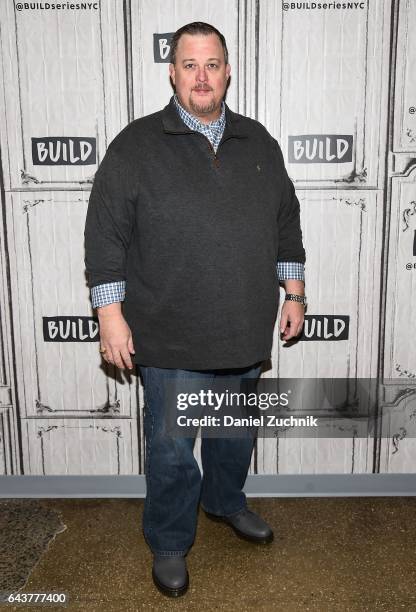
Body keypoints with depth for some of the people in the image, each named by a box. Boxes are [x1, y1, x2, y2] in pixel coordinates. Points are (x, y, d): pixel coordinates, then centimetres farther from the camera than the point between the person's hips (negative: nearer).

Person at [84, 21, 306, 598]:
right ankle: (169, 542, 33)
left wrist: (293, 292, 9)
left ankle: (226, 500, 50)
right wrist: (112, 316, -13)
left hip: (245, 334, 5)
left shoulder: (259, 143, 6)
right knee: (171, 449, 8)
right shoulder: (136, 145, -6)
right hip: (171, 339, -4)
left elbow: (287, 224, 12)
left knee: (236, 431, 23)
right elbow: (105, 235, -8)